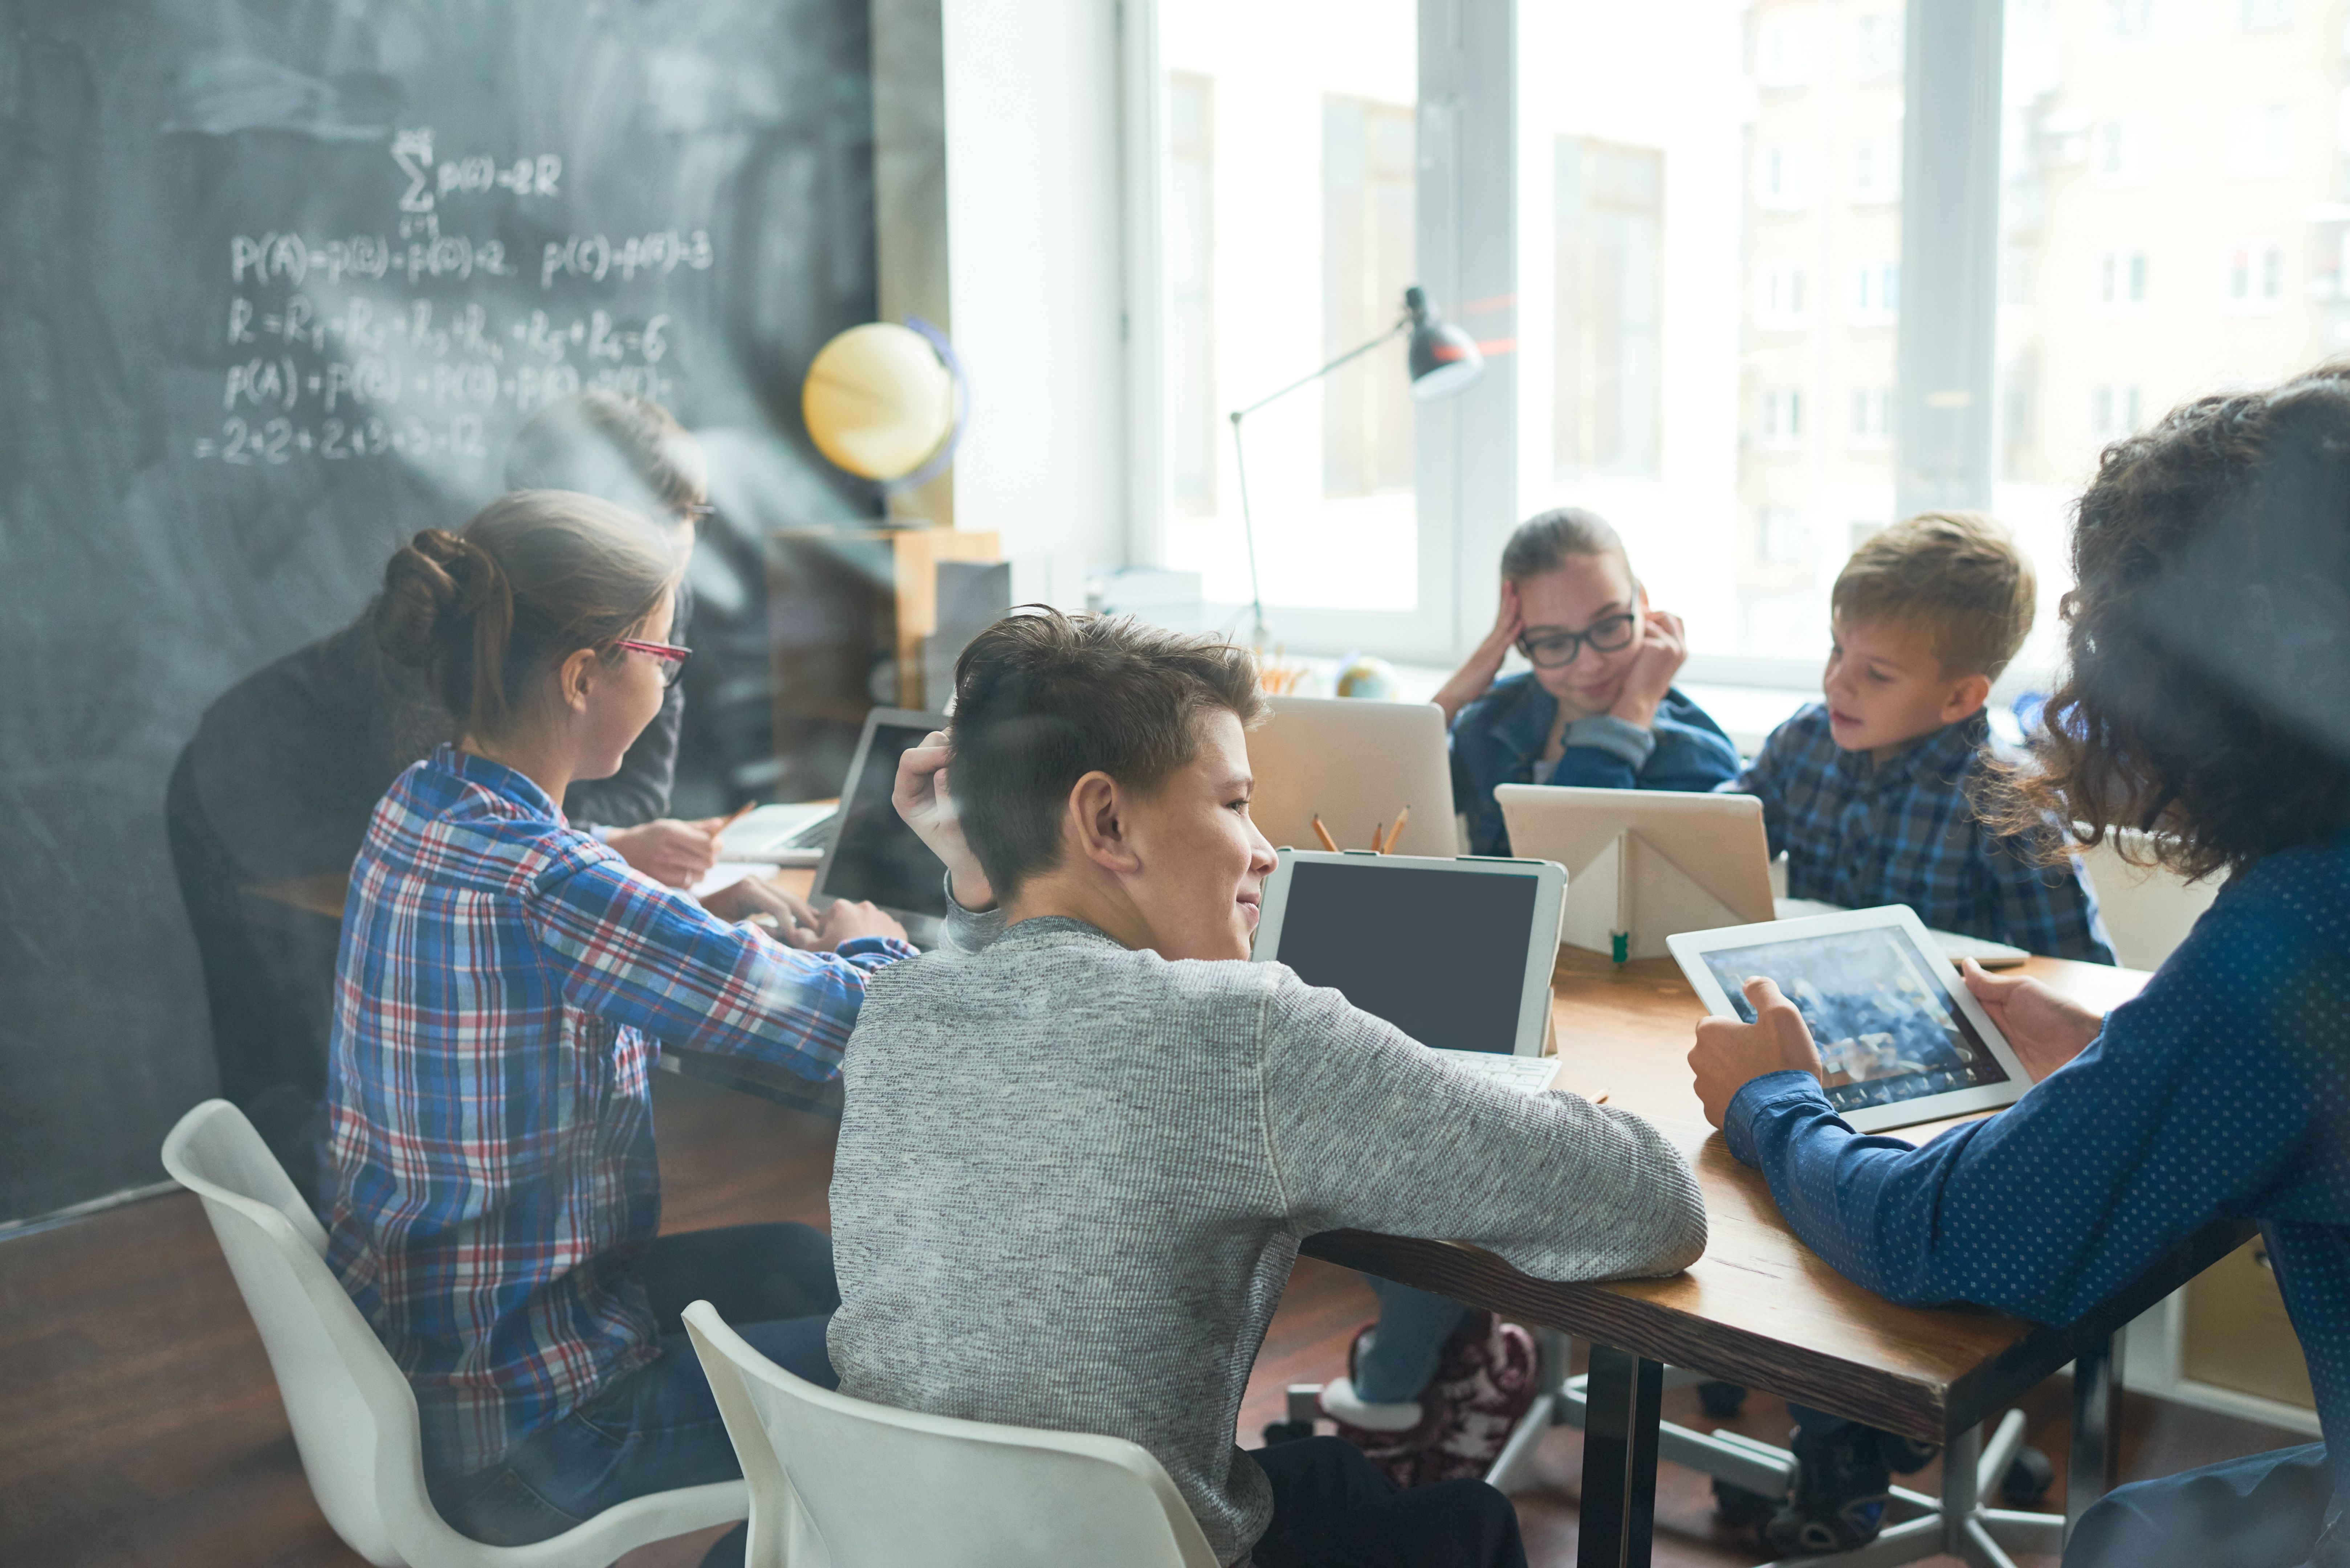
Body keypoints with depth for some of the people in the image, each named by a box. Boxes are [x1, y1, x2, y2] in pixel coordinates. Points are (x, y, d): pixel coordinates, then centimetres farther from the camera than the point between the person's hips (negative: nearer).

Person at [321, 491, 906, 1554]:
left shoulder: (418, 809, -2)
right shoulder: (546, 887, -31)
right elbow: (856, 1024, -25)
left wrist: (708, 914, 3)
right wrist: (871, 943, -1)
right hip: (518, 1440, -9)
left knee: (797, 1262, 22)